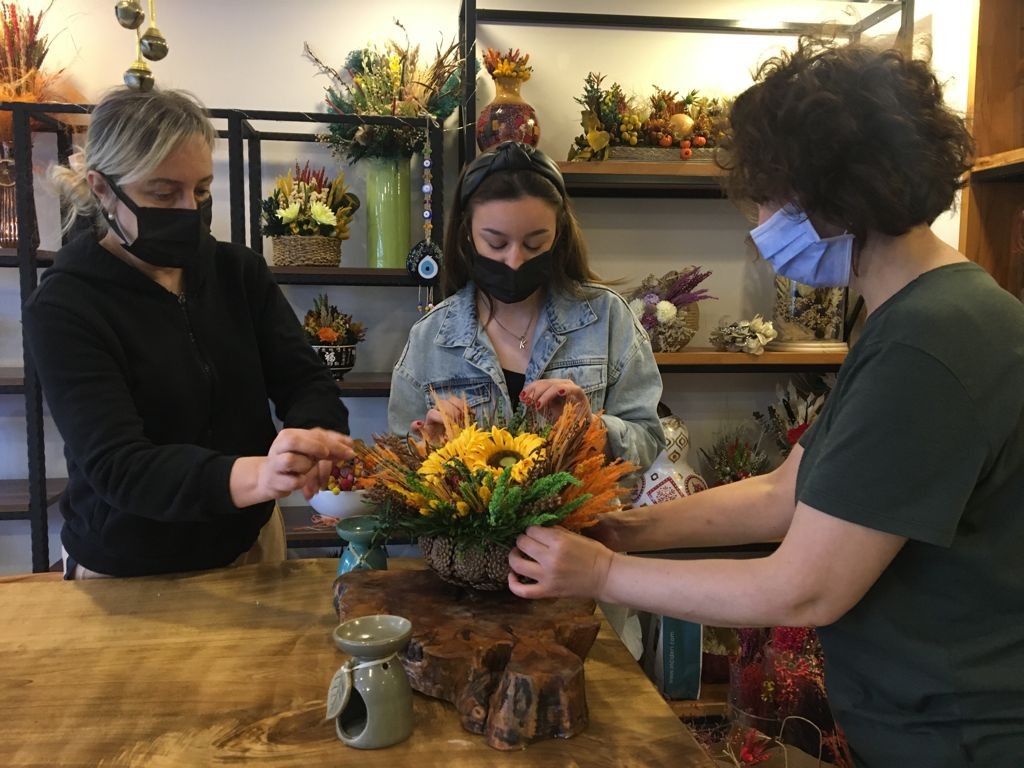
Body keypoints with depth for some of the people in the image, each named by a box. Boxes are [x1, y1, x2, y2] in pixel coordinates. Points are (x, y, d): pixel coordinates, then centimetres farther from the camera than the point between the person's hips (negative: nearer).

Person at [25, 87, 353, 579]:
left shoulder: (240, 271, -4)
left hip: (250, 547, 4)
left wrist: (316, 438, -34)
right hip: (130, 576, -4)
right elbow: (114, 464, -29)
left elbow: (303, 380, -9)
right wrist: (254, 476, -47)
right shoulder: (64, 307, -19)